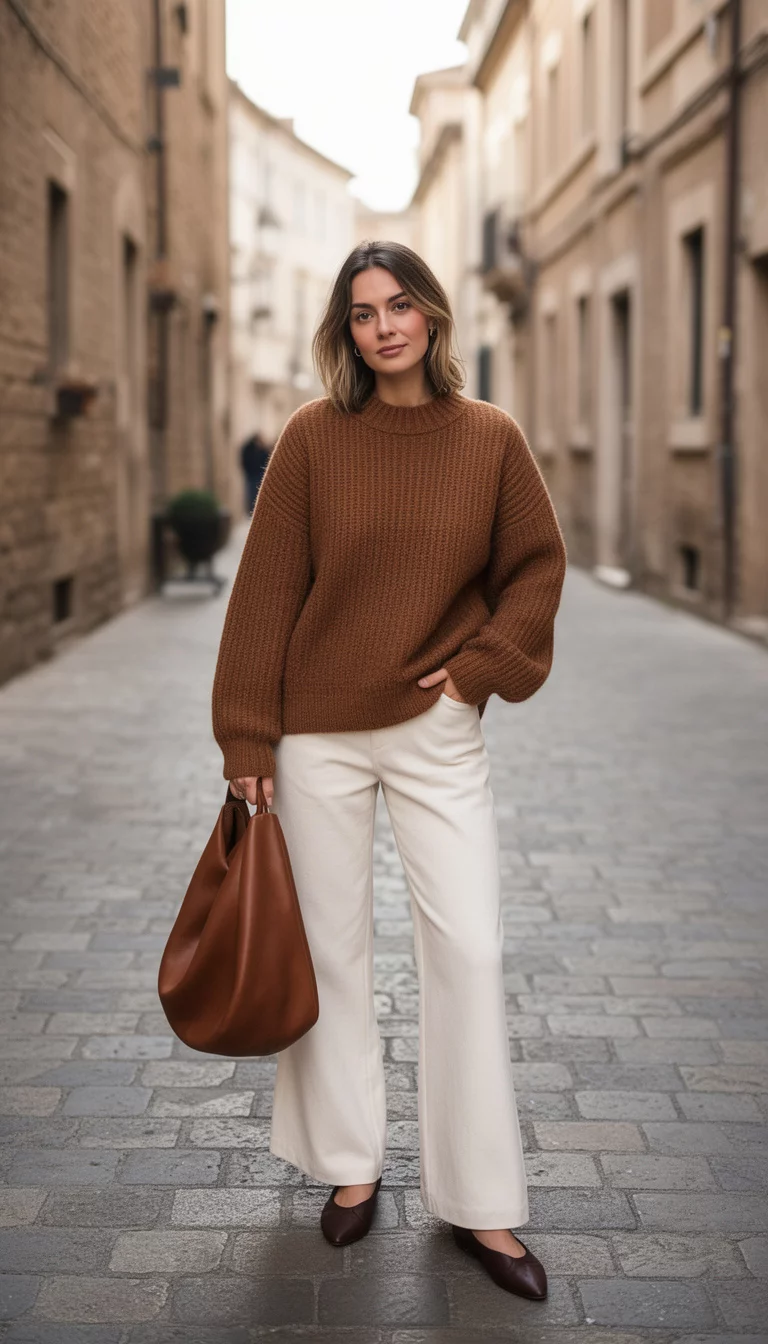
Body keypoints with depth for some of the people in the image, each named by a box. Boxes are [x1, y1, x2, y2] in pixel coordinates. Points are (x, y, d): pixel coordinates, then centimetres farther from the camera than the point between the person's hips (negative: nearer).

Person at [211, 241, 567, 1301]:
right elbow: (266, 590, -3)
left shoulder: (490, 438, -1)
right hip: (318, 732, 0)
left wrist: (483, 664, -6)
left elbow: (536, 566, 8)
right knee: (333, 946, 9)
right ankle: (350, 1164, 27)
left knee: (469, 949, 0)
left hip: (437, 731, 1)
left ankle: (479, 1202, 13)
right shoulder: (313, 437, -3)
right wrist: (247, 739, -4)